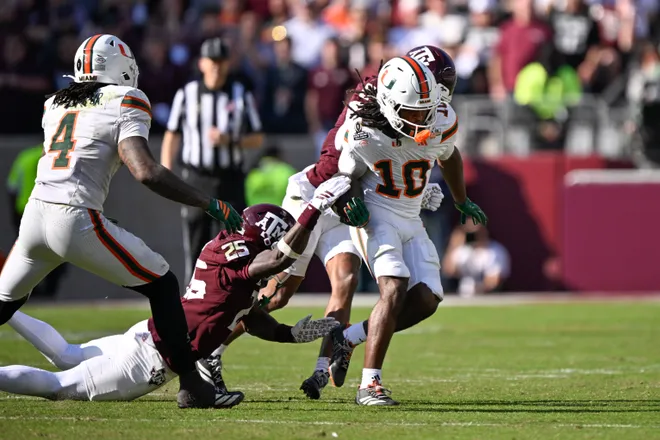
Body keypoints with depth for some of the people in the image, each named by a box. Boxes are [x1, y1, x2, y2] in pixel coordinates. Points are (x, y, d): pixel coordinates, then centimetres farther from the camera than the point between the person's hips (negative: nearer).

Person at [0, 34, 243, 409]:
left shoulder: (55, 105, 17)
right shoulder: (124, 104, -1)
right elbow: (146, 173, -14)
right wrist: (210, 205, -10)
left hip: (35, 213, 6)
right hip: (77, 220, -6)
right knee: (162, 284, 7)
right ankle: (192, 386, 2)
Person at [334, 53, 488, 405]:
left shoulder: (441, 121, -10)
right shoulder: (363, 134, -20)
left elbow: (449, 156, 13)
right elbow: (347, 177, -3)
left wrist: (462, 203, 29)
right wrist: (351, 202, -26)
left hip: (411, 221, 6)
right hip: (376, 214, -6)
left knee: (426, 300, -7)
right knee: (395, 290, -24)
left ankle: (347, 337, 8)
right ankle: (369, 386, -22)